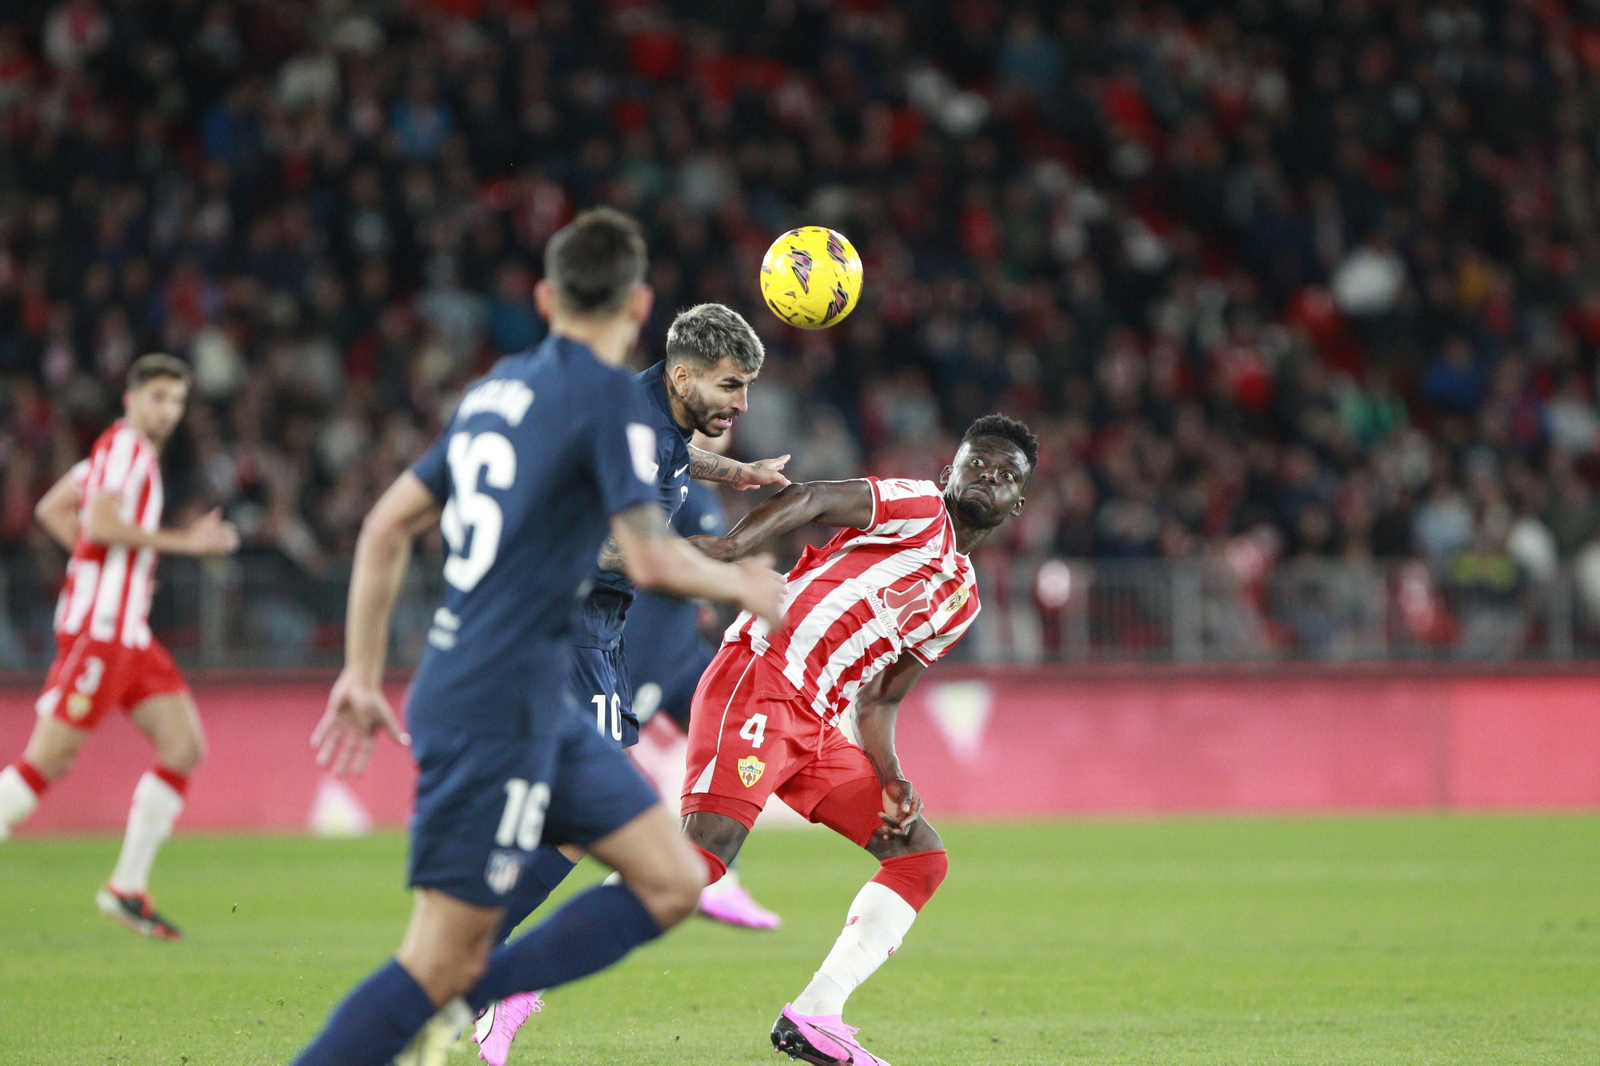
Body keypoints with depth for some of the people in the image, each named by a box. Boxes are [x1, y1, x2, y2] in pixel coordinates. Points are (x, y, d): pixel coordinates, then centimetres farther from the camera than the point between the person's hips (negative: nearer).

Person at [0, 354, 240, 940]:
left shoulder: (129, 451, 19)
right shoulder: (125, 445, -9)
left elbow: (51, 508, 25)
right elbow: (99, 523, -21)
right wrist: (183, 542, -17)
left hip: (128, 633, 10)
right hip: (98, 625, -10)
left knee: (184, 747, 3)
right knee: (47, 760, -11)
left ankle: (127, 887, 6)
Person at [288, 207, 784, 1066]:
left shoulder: (500, 386, 14)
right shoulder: (607, 398, -10)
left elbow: (387, 525, 16)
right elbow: (651, 562, -18)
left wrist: (363, 673, 20)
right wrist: (742, 585, 2)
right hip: (498, 711, -9)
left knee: (673, 885, 8)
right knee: (442, 959, -7)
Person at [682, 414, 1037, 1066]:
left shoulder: (963, 600, 24)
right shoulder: (920, 509, 2)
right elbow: (811, 500, -13)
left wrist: (890, 778, 6)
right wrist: (728, 547, -30)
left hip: (818, 728, 9)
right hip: (758, 682, -9)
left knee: (922, 858, 5)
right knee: (708, 845, -25)